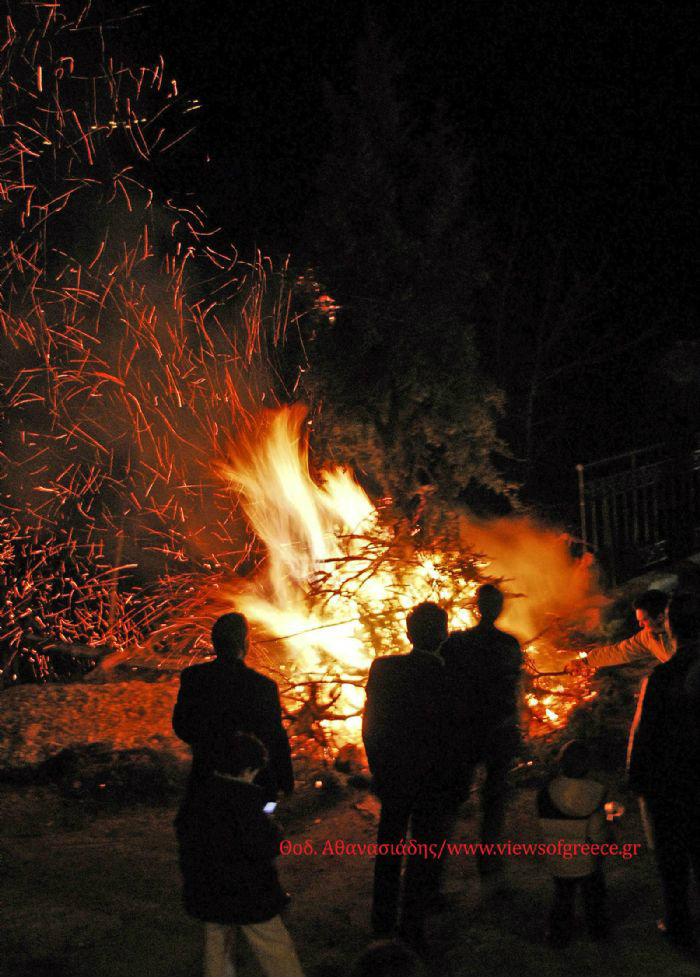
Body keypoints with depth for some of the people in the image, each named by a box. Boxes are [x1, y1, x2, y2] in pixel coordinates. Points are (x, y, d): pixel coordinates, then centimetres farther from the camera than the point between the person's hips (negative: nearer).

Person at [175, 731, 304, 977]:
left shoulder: (196, 793, 0)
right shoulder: (245, 798, -21)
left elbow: (183, 833, 14)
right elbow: (263, 848, -24)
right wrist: (270, 828, -5)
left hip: (204, 892, 7)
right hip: (245, 894, -6)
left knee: (216, 947, 20)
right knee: (276, 950, 5)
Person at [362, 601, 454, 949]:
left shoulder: (383, 668, -10)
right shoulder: (443, 676, -21)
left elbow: (369, 724, -3)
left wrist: (378, 768, 9)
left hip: (391, 776, 4)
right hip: (432, 782, -4)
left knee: (389, 848, 20)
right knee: (424, 853, 11)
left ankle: (383, 921, 32)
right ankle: (411, 930, 16)